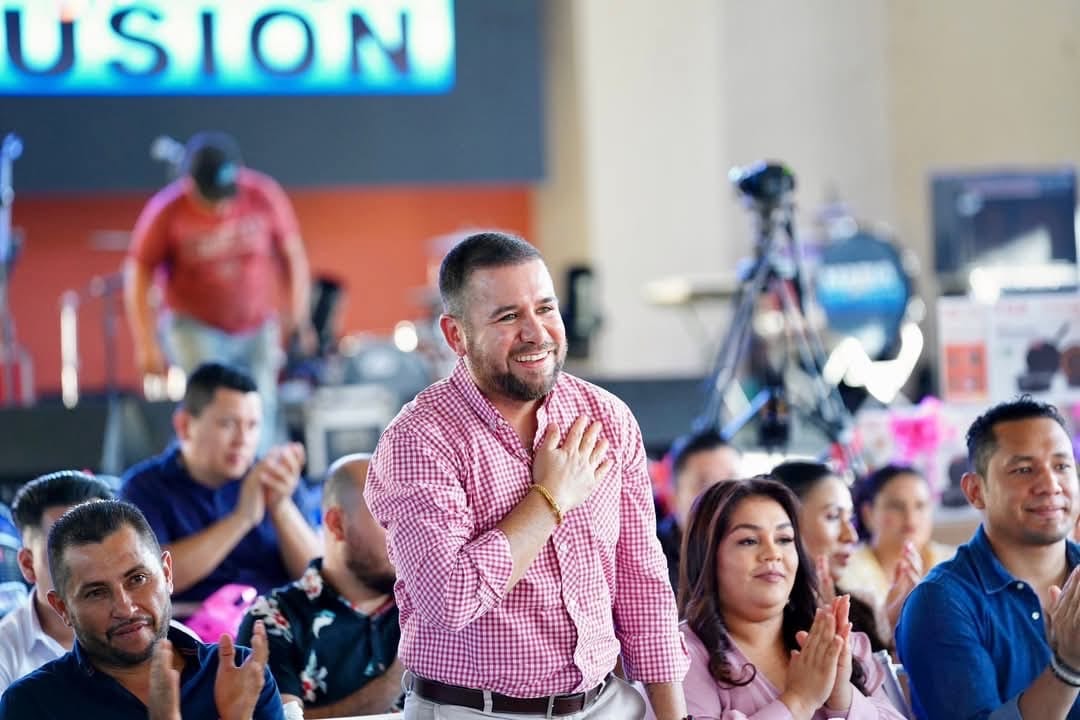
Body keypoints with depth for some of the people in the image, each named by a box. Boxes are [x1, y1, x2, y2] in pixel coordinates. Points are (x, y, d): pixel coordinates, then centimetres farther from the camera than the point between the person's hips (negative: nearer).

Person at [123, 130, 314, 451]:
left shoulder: (265, 196, -12)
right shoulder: (166, 211, -17)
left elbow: (292, 255, 1)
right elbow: (137, 274, -8)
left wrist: (298, 316, 0)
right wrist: (146, 343, -10)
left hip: (258, 328, 3)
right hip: (196, 327, -3)